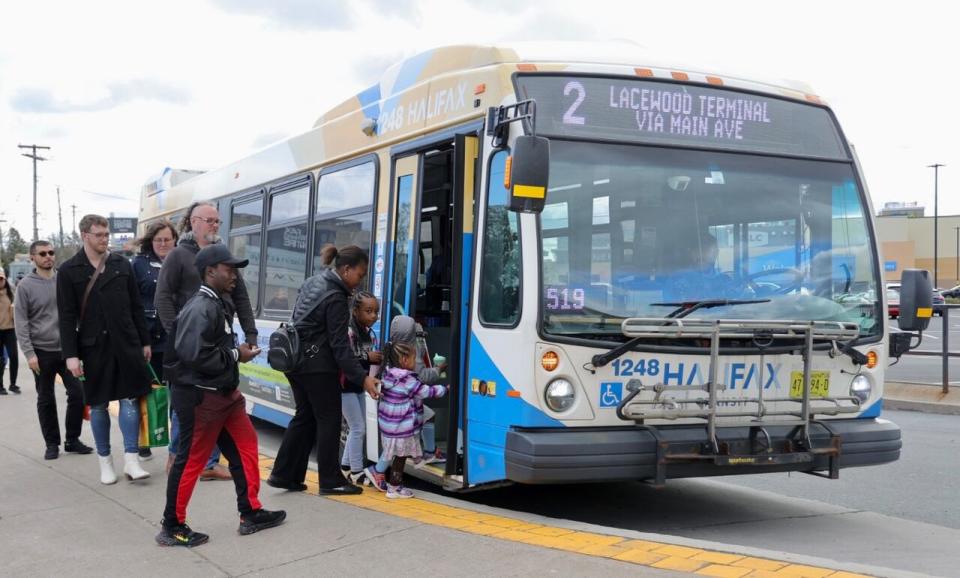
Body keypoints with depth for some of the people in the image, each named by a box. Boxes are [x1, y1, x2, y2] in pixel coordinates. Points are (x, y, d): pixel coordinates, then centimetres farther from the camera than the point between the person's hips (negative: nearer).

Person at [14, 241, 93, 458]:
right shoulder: (25, 286, -4)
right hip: (42, 351, -2)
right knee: (46, 400, 7)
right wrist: (29, 353, -12)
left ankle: (72, 440, 14)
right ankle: (52, 443, 17)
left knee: (77, 393, 0)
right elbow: (21, 323, -5)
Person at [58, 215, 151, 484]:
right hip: (93, 346, -2)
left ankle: (131, 460, 3)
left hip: (126, 343, 2)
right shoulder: (69, 270, -1)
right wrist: (71, 354, -10)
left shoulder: (122, 265, 6)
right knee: (98, 405, 7)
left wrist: (144, 342, 7)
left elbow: (136, 307, 9)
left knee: (129, 399, -1)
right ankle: (105, 461, 18)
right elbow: (67, 317, -4)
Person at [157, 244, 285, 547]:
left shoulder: (218, 305, 12)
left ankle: (251, 513, 23)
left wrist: (238, 350, -1)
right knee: (192, 460, 0)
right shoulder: (201, 308, -20)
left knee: (245, 447, 13)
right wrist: (236, 355, -19)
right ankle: (172, 527, 13)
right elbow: (194, 355, -29)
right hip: (200, 397, -10)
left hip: (224, 393, 10)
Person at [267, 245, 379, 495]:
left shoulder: (314, 282, 9)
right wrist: (362, 377, -23)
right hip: (318, 366, -9)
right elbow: (340, 345, -21)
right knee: (329, 419, 1)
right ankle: (330, 480, 7)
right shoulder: (335, 298, -18)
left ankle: (283, 474, 14)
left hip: (297, 361, 9)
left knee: (304, 417, 14)